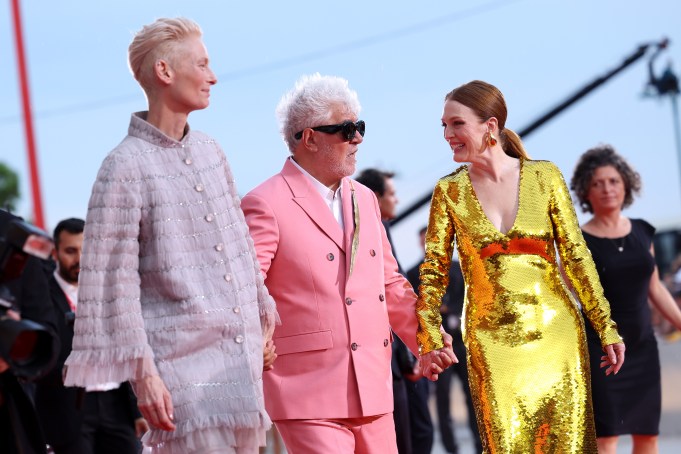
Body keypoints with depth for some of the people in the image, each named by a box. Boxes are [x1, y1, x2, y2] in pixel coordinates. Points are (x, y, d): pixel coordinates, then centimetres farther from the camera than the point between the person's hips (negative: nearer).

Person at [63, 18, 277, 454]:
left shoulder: (210, 151, 13)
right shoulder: (126, 166, -9)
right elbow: (111, 280, -11)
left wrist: (263, 322, 24)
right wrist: (142, 372, -16)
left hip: (243, 354, 7)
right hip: (182, 361, -7)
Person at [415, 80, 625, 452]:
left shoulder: (544, 176, 0)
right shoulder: (449, 191, 2)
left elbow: (576, 256, 2)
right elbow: (433, 271, 2)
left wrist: (606, 327, 2)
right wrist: (430, 340, -8)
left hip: (555, 330, 0)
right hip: (490, 338, 0)